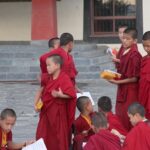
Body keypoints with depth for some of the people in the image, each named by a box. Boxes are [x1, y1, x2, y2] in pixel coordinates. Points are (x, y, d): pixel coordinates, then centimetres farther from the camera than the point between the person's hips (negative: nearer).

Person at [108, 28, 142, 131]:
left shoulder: (134, 55, -19)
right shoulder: (125, 53, 8)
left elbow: (134, 78, -18)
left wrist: (117, 82, -16)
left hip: (130, 92, -9)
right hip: (123, 91, 9)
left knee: (127, 120, -4)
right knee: (120, 118, 13)